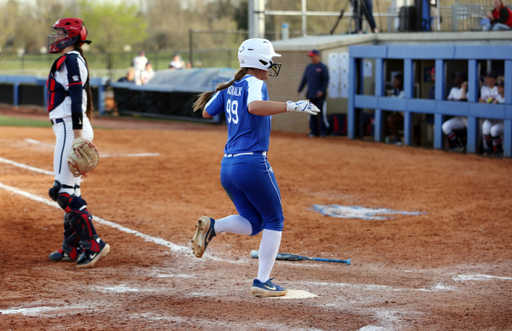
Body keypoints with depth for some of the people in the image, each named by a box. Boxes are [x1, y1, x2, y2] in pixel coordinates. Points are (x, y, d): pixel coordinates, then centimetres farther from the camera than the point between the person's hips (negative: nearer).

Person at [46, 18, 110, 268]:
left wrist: (77, 135, -26)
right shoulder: (70, 61, 20)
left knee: (64, 190, -13)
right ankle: (72, 249, 19)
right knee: (69, 189, 13)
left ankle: (93, 244, -14)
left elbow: (76, 98, -19)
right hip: (70, 129, 10)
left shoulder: (71, 59, -10)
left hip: (70, 127, -10)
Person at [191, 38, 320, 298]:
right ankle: (262, 282, 5)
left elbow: (206, 112, 22)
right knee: (273, 221, 9)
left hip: (227, 167, 8)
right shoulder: (254, 84, -10)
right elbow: (254, 106, -32)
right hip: (252, 162, -8)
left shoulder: (229, 87, 12)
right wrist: (291, 106, -33)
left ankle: (211, 226, -8)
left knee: (253, 223, 18)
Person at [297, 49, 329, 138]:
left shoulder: (323, 67, -3)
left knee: (322, 113, -6)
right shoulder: (309, 67, 14)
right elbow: (304, 79, 19)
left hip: (319, 95, -6)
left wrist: (322, 91, -18)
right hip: (310, 95, 6)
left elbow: (326, 80, -7)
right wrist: (299, 90, 12)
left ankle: (324, 132, -2)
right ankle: (314, 131, 14)